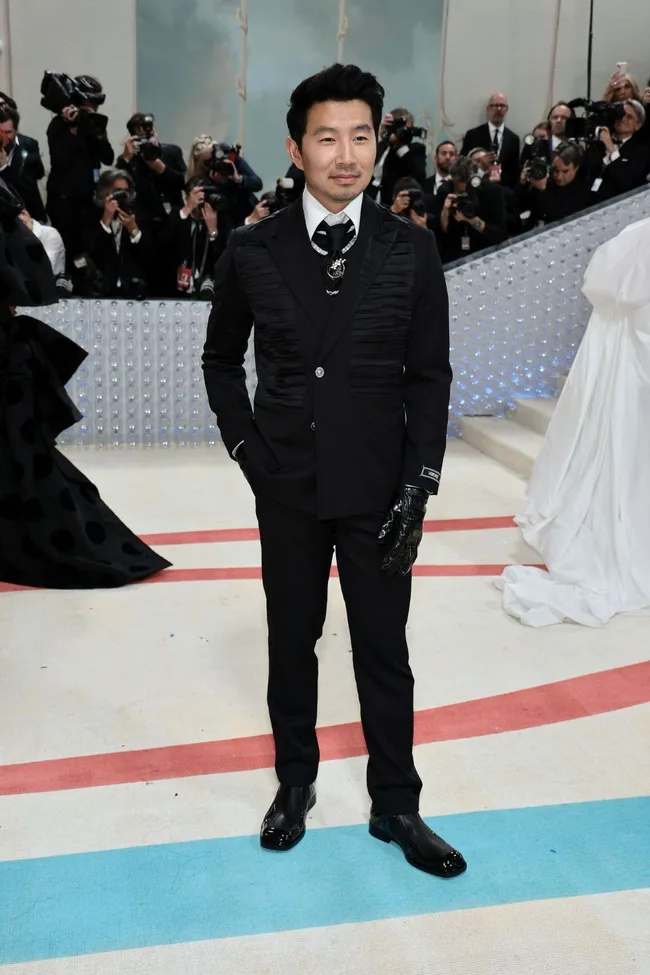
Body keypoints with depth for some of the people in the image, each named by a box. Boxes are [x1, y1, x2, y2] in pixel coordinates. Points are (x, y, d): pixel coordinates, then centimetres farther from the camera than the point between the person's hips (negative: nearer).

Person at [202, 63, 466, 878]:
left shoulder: (412, 250, -4)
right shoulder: (252, 251, -3)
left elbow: (429, 375, -1)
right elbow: (221, 360, 10)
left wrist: (419, 483, -7)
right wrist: (246, 448, -1)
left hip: (379, 488, 0)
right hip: (288, 486, 1)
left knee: (384, 651, 9)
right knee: (291, 641, 14)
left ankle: (395, 804, 28)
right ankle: (295, 783, 36)